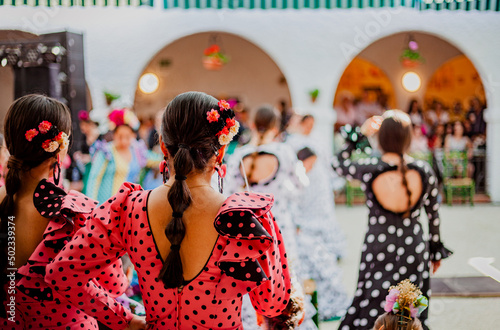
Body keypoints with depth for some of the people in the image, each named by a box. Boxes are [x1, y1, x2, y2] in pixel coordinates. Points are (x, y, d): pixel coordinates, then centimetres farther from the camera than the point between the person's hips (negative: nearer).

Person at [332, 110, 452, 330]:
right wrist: (436, 249, 16)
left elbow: (338, 163, 6)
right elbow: (434, 214, 4)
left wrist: (360, 135, 9)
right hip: (415, 250, 2)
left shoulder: (368, 169, -15)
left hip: (378, 248, -1)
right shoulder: (424, 170, -8)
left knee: (370, 310, 11)